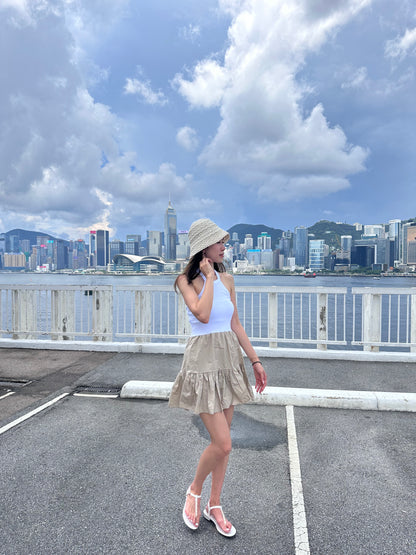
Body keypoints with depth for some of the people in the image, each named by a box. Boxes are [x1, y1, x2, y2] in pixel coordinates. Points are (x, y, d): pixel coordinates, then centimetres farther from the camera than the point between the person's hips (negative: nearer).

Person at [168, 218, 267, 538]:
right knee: (222, 444, -6)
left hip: (230, 360, 6)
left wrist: (255, 360, 10)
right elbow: (202, 314, -26)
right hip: (203, 361, -6)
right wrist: (208, 277, -16)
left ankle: (214, 506, 34)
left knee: (222, 442, 14)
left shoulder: (227, 279, 7)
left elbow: (235, 324, 10)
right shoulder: (187, 280, -8)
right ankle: (195, 490, 26)